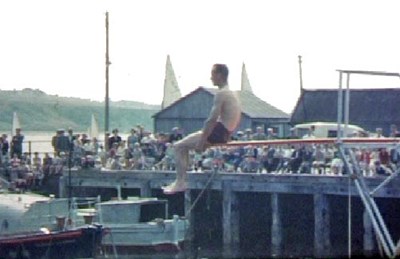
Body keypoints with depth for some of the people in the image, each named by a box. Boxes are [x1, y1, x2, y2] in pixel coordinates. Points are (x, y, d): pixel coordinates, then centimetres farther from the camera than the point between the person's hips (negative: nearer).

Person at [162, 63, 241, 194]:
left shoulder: (221, 94, -16)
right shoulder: (231, 93, 15)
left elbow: (212, 119, -21)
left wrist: (202, 141, -18)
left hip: (217, 133, -10)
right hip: (225, 133, 10)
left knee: (178, 146, -6)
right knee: (184, 144, 20)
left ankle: (180, 183, -8)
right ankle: (180, 180, 14)